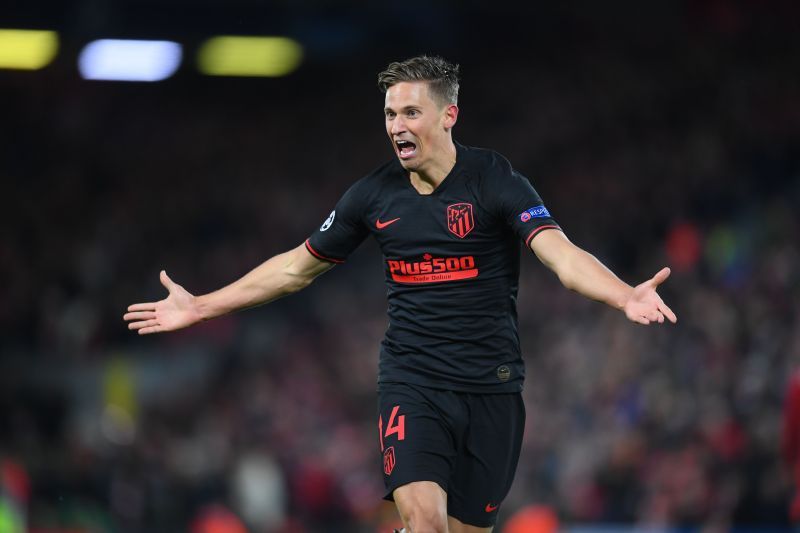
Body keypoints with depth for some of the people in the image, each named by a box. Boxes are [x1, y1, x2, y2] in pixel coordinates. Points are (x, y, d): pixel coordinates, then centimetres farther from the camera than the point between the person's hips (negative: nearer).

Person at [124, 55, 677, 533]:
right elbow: (298, 266, 15)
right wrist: (200, 307, 17)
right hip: (411, 383, 1)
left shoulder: (495, 179, -9)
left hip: (491, 386, -1)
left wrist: (625, 296, -43)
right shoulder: (376, 194, 2)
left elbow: (561, 253, -23)